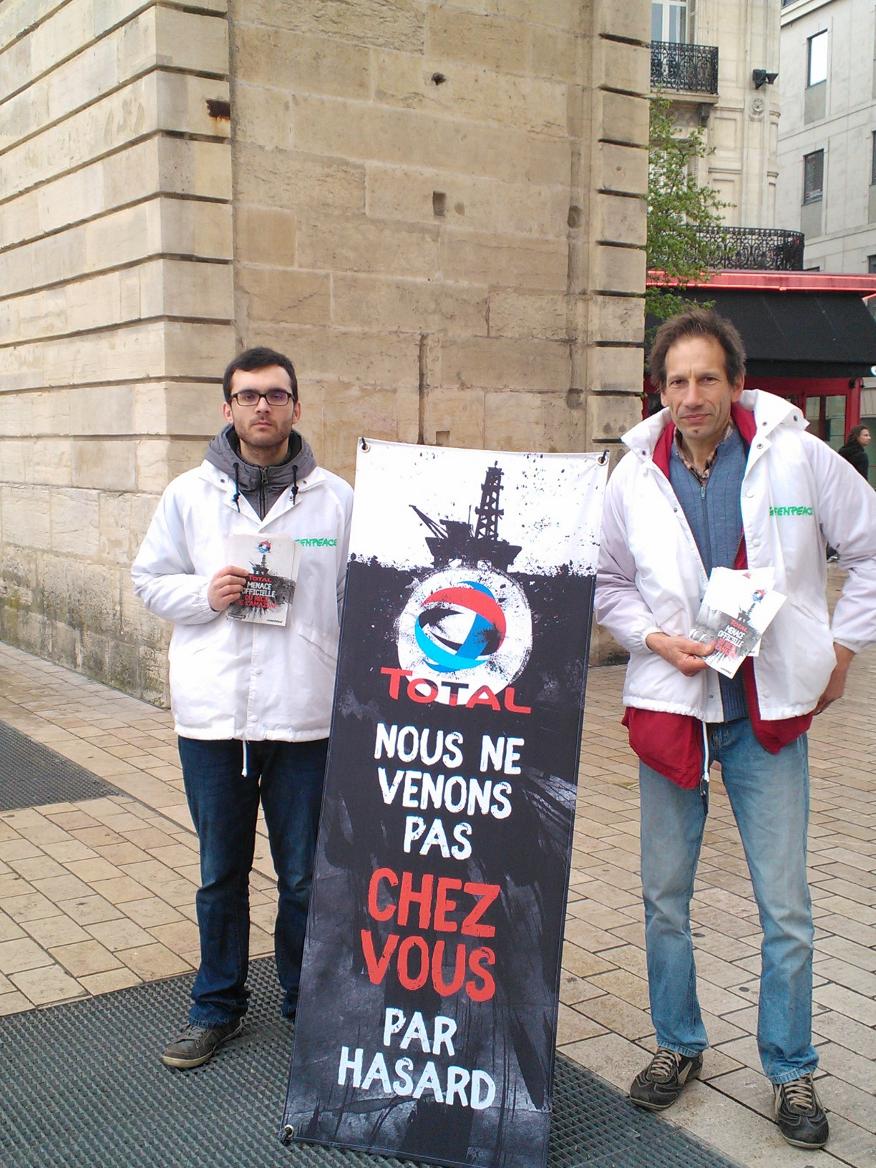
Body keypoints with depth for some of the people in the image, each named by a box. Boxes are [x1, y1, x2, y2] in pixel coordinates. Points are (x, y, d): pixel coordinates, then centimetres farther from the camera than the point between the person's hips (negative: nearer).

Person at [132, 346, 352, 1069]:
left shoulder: (336, 498, 2)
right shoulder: (190, 494, 5)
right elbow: (150, 578, 11)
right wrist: (205, 594, -10)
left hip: (307, 716, -1)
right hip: (212, 713, 1)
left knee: (305, 876, 9)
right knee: (220, 873, 14)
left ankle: (307, 1002, 30)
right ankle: (217, 1005, 32)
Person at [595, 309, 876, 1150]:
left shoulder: (796, 457, -7)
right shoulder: (634, 477, -1)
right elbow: (608, 585, 11)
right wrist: (655, 639, -6)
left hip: (770, 709, -2)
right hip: (670, 703, 2)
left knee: (785, 906, 3)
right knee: (665, 893, 12)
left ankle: (791, 1070, 23)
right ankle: (677, 1045, 32)